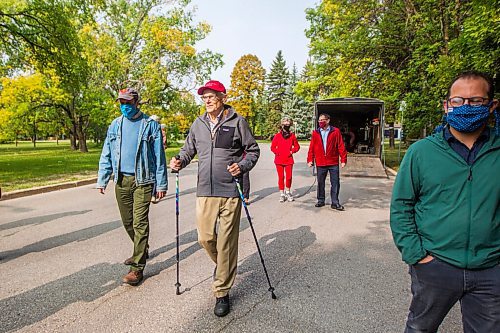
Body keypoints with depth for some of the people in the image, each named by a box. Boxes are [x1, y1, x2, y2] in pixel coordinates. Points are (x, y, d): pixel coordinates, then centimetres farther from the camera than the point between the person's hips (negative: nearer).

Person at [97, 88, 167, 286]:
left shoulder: (150, 124, -3)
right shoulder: (115, 125, 10)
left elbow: (159, 156, -4)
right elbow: (106, 155, 12)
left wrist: (161, 183, -7)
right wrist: (102, 180, 4)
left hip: (142, 180, -5)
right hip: (121, 180, 5)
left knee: (140, 222, -6)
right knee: (127, 221, 15)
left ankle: (138, 267, 1)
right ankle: (141, 252, 36)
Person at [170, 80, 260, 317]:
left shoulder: (237, 122, 0)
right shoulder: (198, 123, 12)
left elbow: (253, 150, 4)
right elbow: (189, 149, 21)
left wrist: (242, 166, -14)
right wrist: (179, 161, 0)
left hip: (231, 191, -4)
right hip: (205, 191, 4)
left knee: (226, 242, 2)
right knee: (205, 238, 7)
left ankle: (222, 292, 19)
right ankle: (222, 265, 41)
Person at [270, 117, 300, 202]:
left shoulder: (292, 135, 5)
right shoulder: (277, 135, 0)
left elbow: (297, 146, 13)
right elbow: (272, 147, 5)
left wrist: (292, 151, -4)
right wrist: (278, 152, -10)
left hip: (289, 159, 1)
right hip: (279, 160, -1)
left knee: (289, 177, 0)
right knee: (281, 177, 4)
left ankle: (288, 192, 22)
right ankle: (282, 194, 14)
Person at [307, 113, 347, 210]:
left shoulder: (335, 131, -1)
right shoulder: (315, 133, 5)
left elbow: (341, 146, -2)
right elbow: (311, 147, 5)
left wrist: (343, 159, -5)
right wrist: (310, 159, 0)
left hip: (333, 163, -2)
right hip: (320, 163, 2)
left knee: (335, 183, 2)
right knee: (320, 183, 11)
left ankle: (335, 203, 11)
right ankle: (321, 201, 25)